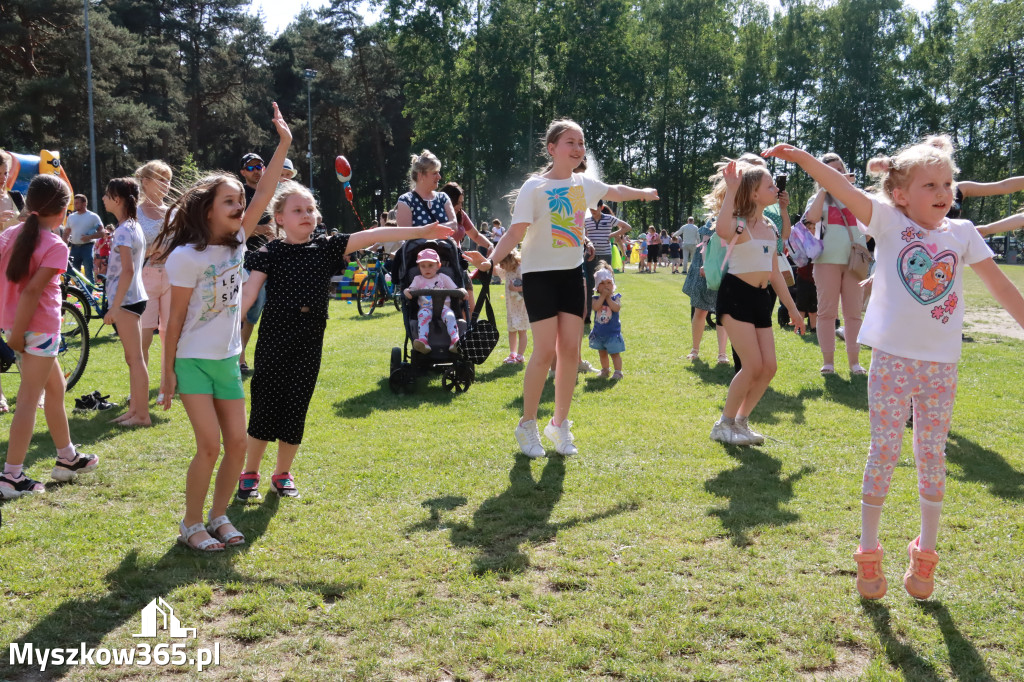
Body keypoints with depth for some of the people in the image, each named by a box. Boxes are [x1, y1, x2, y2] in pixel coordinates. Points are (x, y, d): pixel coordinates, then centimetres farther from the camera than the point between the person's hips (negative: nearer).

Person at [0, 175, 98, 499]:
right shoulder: (56, 246, -13)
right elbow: (32, 290, -22)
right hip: (40, 327, -8)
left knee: (55, 387, 21)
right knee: (29, 399, -2)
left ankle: (68, 458, 32)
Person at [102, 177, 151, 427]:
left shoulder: (123, 231, -16)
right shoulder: (134, 226, 12)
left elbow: (128, 270, -23)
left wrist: (114, 306, -22)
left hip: (126, 299, -10)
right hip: (134, 297, 10)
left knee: (135, 357, -5)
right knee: (132, 357, 15)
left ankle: (142, 414, 0)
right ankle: (135, 408, 23)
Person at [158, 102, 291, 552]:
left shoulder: (237, 244, 2)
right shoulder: (186, 256, -13)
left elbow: (264, 196, -8)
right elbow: (175, 317, -10)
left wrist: (284, 144, -15)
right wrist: (167, 371, -9)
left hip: (227, 359, 6)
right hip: (193, 360, -6)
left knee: (237, 443, 4)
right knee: (210, 445, -10)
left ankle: (219, 516, 22)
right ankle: (191, 525, 7)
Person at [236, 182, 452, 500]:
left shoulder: (326, 248, 5)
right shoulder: (270, 253, -2)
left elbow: (372, 236, -1)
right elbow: (249, 291, -10)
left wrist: (421, 231, -4)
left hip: (310, 342, 3)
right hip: (274, 339, -3)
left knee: (296, 408, 7)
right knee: (266, 405, 1)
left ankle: (283, 473, 23)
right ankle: (249, 473, 18)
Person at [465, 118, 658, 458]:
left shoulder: (584, 184, 6)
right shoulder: (534, 187, -11)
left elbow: (615, 192, 27)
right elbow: (516, 231, -19)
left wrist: (644, 193, 43)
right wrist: (491, 259, -36)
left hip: (572, 273, 6)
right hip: (540, 274, -5)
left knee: (571, 350, 1)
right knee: (546, 351, -11)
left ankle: (560, 424, 15)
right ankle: (527, 426, 5)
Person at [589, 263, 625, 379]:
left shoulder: (616, 297, -6)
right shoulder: (595, 298, -4)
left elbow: (616, 308, -24)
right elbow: (596, 307, -25)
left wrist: (608, 297, -20)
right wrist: (603, 296, -21)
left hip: (613, 331, -3)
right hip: (599, 332, 3)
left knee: (615, 353, 1)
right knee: (602, 353, 17)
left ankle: (618, 371, 7)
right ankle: (605, 370, 32)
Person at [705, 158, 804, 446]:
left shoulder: (769, 228, 14)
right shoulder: (739, 224, -11)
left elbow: (775, 273, 20)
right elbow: (723, 232, -40)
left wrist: (792, 308, 21)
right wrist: (731, 191, -32)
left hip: (761, 298, 8)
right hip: (735, 295, -8)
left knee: (769, 367, 3)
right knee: (753, 365, -11)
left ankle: (741, 421, 19)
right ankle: (724, 425, 5)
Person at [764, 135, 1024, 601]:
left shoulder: (962, 234, 6)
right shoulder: (889, 222, -3)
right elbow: (844, 191, -18)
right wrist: (801, 157, -31)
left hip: (941, 364, 3)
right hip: (893, 358, -3)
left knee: (932, 456, 10)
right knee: (884, 452, 2)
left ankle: (925, 552, 26)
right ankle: (868, 553, 15)